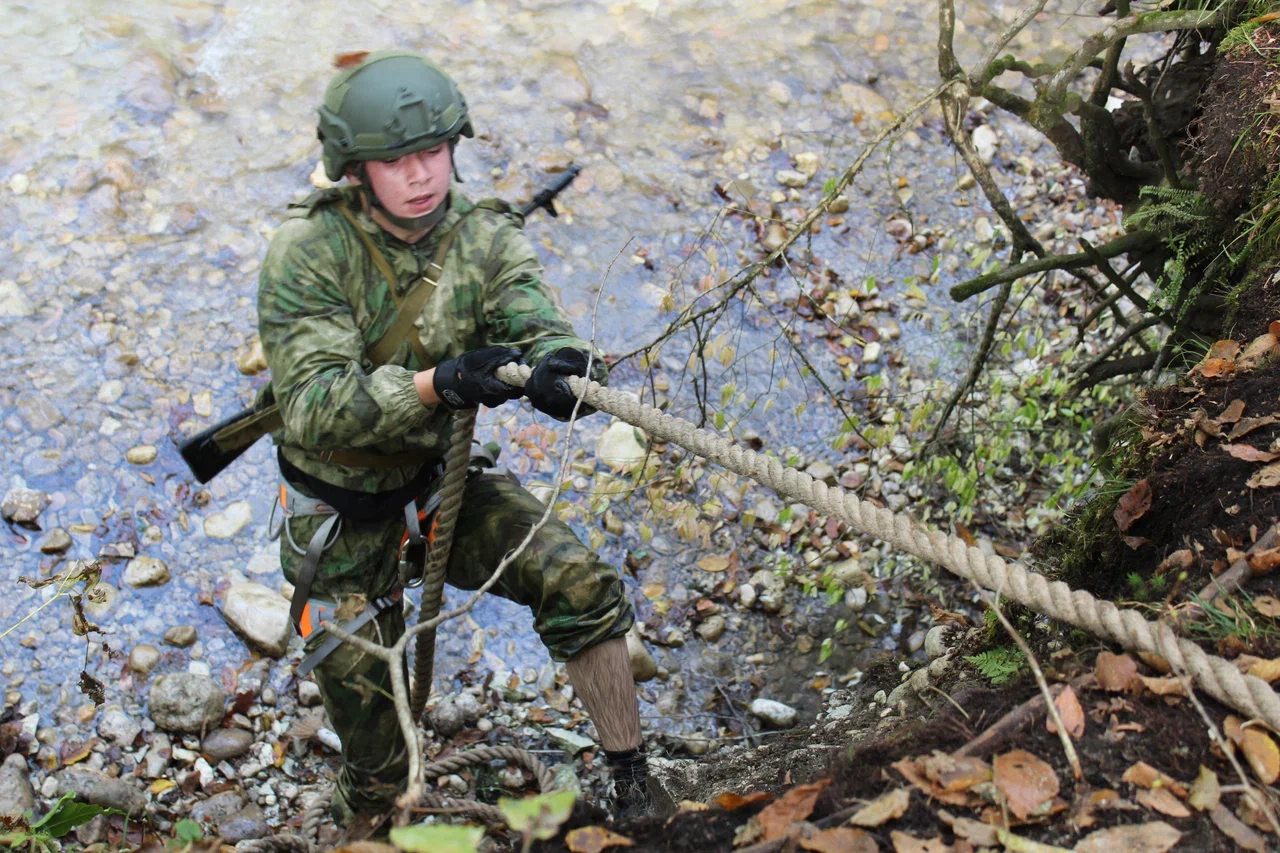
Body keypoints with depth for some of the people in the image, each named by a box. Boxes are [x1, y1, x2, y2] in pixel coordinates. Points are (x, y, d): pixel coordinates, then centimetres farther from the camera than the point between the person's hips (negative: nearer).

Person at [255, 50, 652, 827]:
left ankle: (635, 783, 1)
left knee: (581, 586, -16)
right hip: (341, 512, -2)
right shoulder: (308, 252, -22)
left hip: (444, 479, 2)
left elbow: (538, 325, -28)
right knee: (365, 700, 7)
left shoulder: (487, 238, -13)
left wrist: (562, 367, -53)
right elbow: (313, 407, -31)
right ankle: (371, 816, 41)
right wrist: (440, 383, -47)